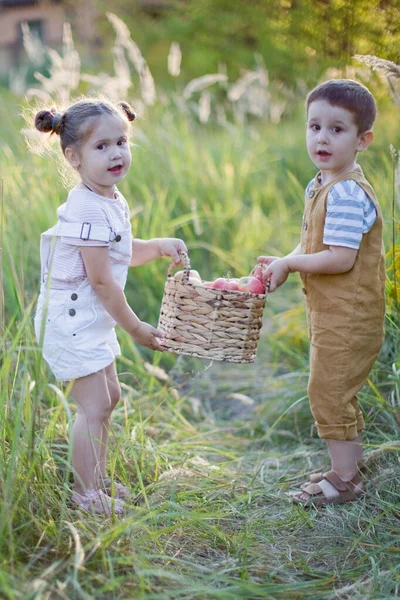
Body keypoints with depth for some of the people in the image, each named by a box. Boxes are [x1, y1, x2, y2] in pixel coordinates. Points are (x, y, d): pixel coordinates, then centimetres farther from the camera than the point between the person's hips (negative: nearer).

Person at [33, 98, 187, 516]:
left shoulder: (111, 201, 7)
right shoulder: (89, 211, -24)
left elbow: (123, 254, 22)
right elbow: (101, 281, -23)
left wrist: (158, 246, 3)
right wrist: (135, 328, -15)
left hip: (90, 319, 10)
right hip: (71, 319, -10)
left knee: (108, 396, 19)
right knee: (95, 406, -4)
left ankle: (96, 478, 34)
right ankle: (86, 493, 12)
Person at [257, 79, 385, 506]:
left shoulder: (347, 194, -22)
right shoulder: (319, 186, 9)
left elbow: (340, 259, -27)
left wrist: (290, 263, -16)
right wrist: (282, 265, -1)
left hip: (348, 315, -10)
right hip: (328, 311, 10)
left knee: (328, 390, -2)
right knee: (334, 391, 19)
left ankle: (344, 479, 12)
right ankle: (348, 465, 34)